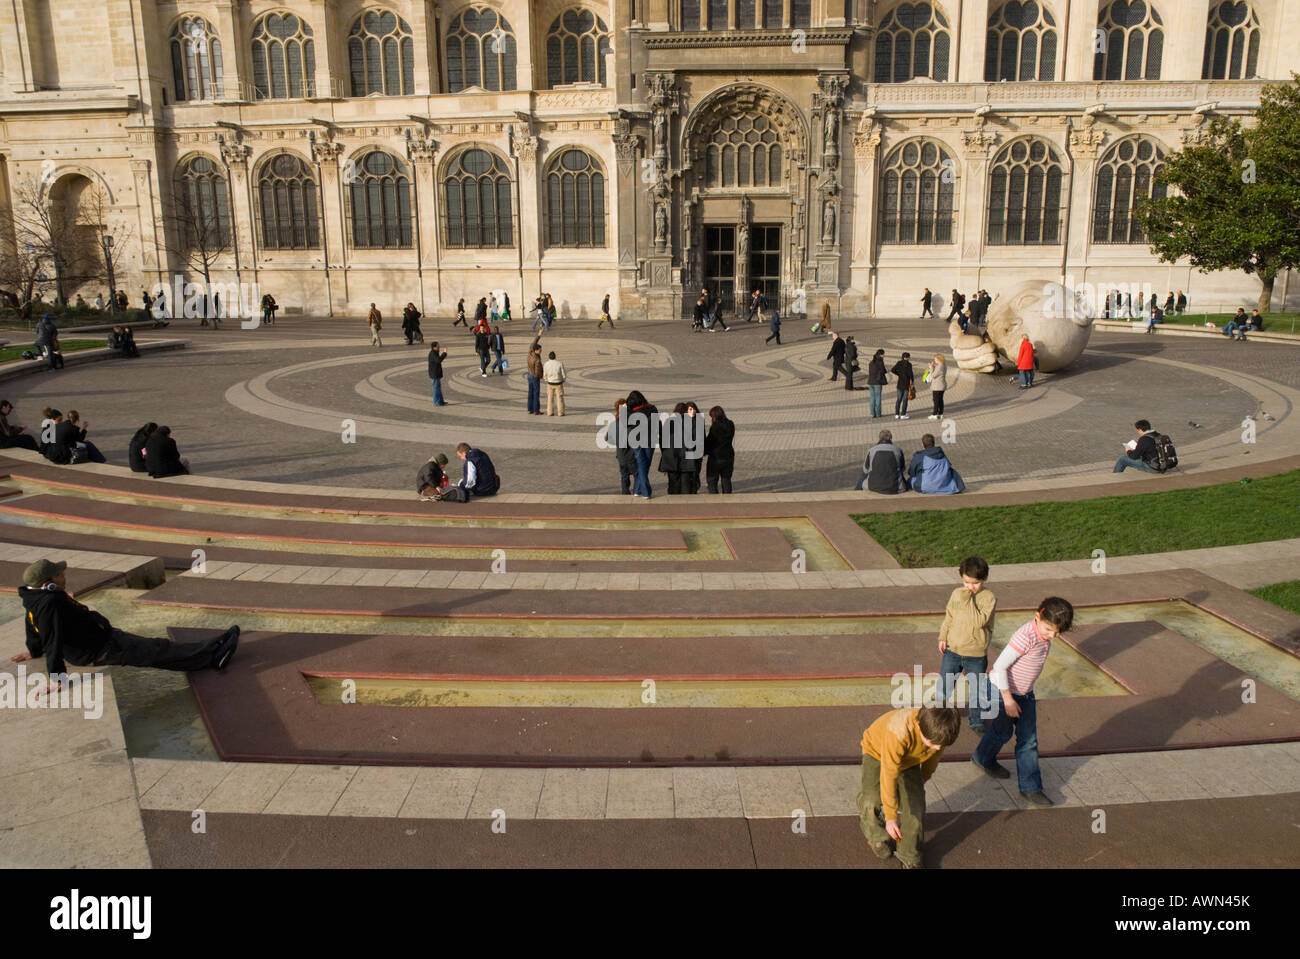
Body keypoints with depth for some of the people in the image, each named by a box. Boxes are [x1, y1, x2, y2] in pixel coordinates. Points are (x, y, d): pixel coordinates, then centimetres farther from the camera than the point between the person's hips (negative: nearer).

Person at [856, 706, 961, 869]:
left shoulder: (939, 729, -28)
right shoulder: (899, 733, -46)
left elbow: (934, 756, -3)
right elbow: (889, 776, -35)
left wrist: (923, 779, 15)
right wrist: (891, 817, -26)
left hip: (909, 760, 4)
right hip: (877, 751, -4)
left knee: (915, 806, -7)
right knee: (872, 801, -22)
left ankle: (909, 857, 14)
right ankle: (877, 836, 10)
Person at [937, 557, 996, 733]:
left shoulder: (989, 598, -14)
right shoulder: (956, 593, -1)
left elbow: (979, 621, -26)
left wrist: (968, 600, -27)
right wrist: (943, 637, 4)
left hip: (976, 654, -3)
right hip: (953, 650, 3)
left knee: (977, 690, 11)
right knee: (945, 686, 12)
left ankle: (976, 721, 30)